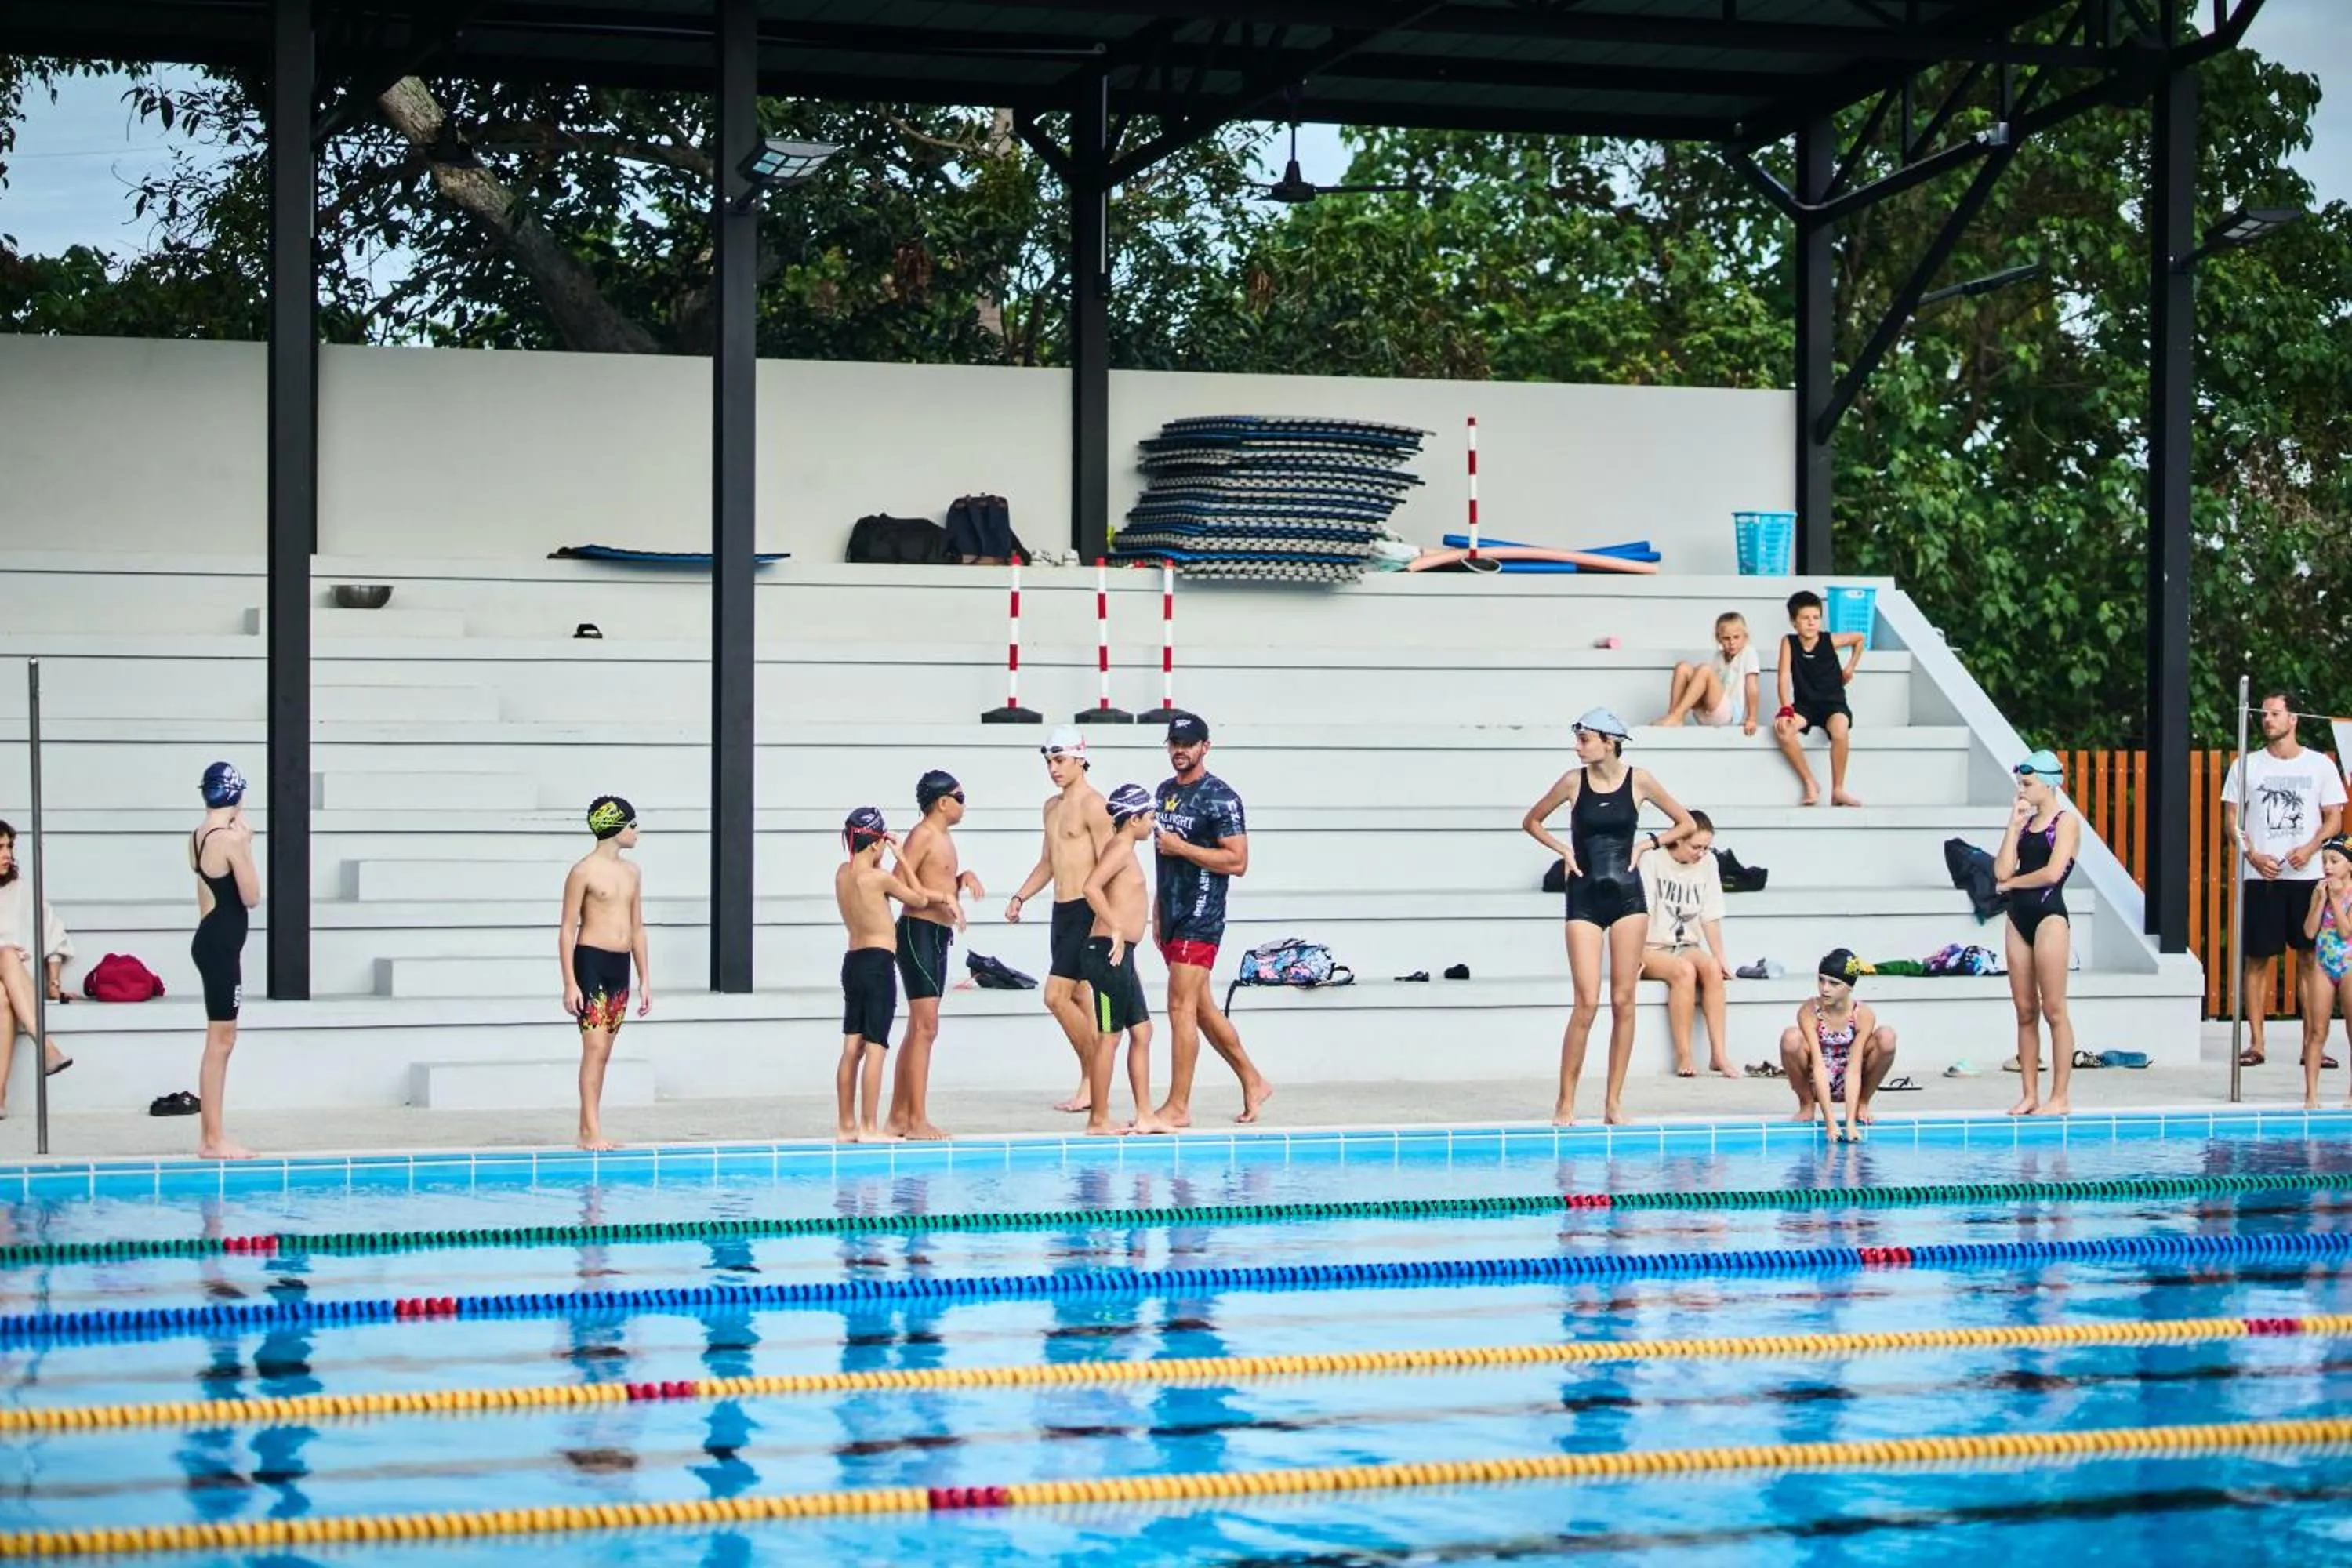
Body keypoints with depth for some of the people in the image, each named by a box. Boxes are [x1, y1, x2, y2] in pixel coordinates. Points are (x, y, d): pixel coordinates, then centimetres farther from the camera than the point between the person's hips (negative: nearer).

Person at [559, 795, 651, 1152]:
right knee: (595, 1048, -12)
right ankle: (591, 1132, -12)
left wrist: (645, 979, 16)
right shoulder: (584, 872, -7)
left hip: (620, 966, 7)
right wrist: (570, 984, -14)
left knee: (603, 1051, 8)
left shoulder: (632, 872, 14)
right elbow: (567, 929, -8)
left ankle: (588, 1129, 11)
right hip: (591, 962, -7)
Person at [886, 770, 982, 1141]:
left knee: (918, 1028, 12)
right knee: (925, 1027, -11)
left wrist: (963, 878, 7)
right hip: (919, 932, -10)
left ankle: (898, 1115, 17)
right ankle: (917, 1120, -12)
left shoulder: (944, 837, 18)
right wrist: (944, 897, -21)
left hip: (938, 936, 10)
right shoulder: (923, 835, -11)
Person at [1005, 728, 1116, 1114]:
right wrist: (1020, 897, 12)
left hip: (1085, 912, -9)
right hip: (1061, 910, 9)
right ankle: (1092, 1084, 12)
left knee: (1056, 996, -14)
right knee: (1077, 998, 9)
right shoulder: (1052, 806, 16)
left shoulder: (1092, 805, -11)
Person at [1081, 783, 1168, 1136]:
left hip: (1121, 954, 10)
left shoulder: (1124, 849, 19)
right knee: (1109, 1036, -6)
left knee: (1142, 1031, 12)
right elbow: (1091, 887, -26)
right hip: (1109, 951, -10)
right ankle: (1099, 1120, -2)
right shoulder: (1121, 847, -11)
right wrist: (1116, 930, -23)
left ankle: (1145, 1115, 15)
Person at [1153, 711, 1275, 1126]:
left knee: (1181, 1007, -10)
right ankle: (1254, 1082, 26)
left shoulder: (1221, 798, -11)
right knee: (1202, 1008, 14)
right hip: (1172, 915, 9)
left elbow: (1237, 862, -16)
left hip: (1201, 917, -9)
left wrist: (1182, 848, -18)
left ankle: (1178, 1107, -7)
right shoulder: (1165, 791, 14)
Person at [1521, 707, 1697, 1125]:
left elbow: (1686, 824, 11)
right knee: (1587, 1002, -9)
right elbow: (1531, 822, 14)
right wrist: (1563, 850, 1)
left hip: (1627, 897, 1)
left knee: (1623, 1000, 1)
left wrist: (1649, 842, -2)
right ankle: (1565, 1102, -1)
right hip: (1584, 898, -1)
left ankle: (1614, 1101, 8)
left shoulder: (1638, 781, 1)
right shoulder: (1574, 781, 0)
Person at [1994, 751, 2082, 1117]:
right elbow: (2002, 870, 4)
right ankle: (2030, 1094, 9)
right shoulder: (2025, 823, 15)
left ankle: (2060, 1097, -3)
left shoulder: (2066, 822, -4)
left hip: (2049, 915, -7)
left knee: (2053, 1010, -5)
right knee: (2025, 1010, 6)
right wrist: (2014, 825, 3)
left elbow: (2053, 872, -16)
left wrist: (2011, 883, -3)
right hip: (2019, 917, 7)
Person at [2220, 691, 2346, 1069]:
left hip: (2307, 875, 0)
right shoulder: (2246, 765, 8)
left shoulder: (2320, 765, 7)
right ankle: (2256, 1042, 3)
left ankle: (2313, 1042, 2)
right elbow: (2231, 818, 7)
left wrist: (2310, 848, -12)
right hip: (2260, 876, 0)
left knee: (2312, 959, -1)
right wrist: (2252, 855, -9)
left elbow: (2334, 818, 6)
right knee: (2257, 959, -1)